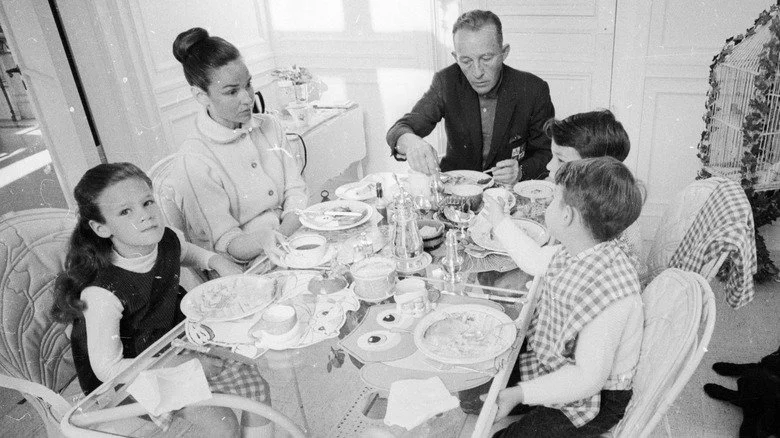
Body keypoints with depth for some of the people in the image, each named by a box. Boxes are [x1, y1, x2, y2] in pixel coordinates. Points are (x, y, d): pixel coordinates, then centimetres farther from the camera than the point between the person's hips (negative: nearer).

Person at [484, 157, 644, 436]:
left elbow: (588, 379, -30)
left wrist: (518, 394, -27)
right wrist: (498, 220, 21)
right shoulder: (573, 251, -9)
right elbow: (532, 261, 14)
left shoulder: (609, 292, -36)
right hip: (550, 365, 8)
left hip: (595, 398, -8)